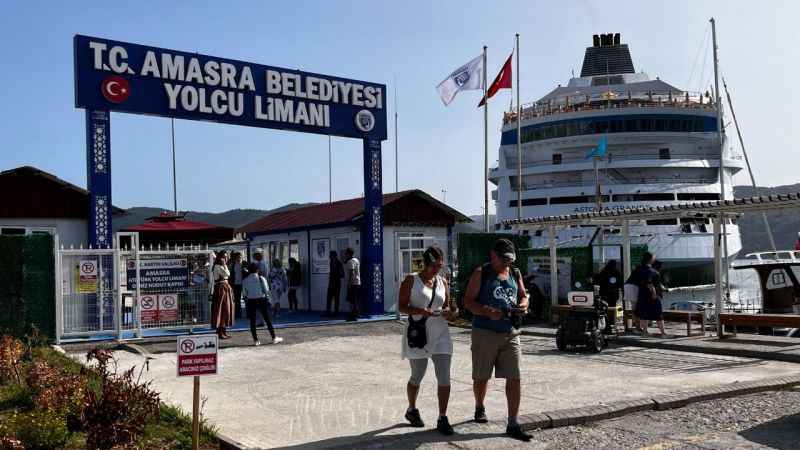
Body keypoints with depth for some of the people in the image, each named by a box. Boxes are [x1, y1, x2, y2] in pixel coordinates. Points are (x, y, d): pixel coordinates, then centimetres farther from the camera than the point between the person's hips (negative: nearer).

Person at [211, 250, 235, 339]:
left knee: (226, 310, 11)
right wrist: (224, 264, -15)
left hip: (225, 288, 10)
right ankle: (220, 332, -3)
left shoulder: (222, 266, 17)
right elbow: (227, 274, -21)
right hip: (220, 289, -10)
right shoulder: (218, 266, -12)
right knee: (220, 310, -7)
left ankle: (224, 331, 18)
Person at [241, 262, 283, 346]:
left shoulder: (245, 280, 2)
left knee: (252, 321, 7)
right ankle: (274, 338, 9)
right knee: (267, 319, 5)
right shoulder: (261, 278, -4)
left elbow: (244, 293, 5)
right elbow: (266, 290, -4)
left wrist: (246, 302, 14)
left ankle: (255, 340, 6)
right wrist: (267, 299, 10)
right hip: (261, 300, -1)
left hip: (250, 301, 1)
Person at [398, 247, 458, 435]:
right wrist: (419, 311, -23)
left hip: (441, 335, 3)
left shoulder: (443, 282, 8)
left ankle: (442, 419, 6)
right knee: (417, 377, 12)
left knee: (444, 378, -4)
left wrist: (448, 313, -7)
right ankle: (412, 410, 36)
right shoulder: (411, 280, -3)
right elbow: (401, 306, -6)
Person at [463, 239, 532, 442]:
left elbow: (523, 295, 19)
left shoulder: (515, 274, 10)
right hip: (485, 332, -3)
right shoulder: (481, 274, -3)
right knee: (481, 377, 11)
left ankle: (513, 425, 1)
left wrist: (523, 305, -5)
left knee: (514, 378, -5)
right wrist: (488, 312, -23)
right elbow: (468, 301, -7)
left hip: (511, 333, 3)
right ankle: (479, 408, 39)